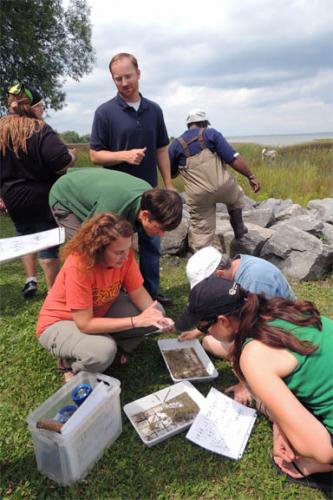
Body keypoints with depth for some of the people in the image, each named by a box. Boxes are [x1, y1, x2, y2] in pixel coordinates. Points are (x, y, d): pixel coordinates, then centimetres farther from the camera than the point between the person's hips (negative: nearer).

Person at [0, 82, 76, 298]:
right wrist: (72, 156, -5)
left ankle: (30, 279, 23)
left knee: (24, 235, 27)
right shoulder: (40, 130, -17)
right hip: (43, 197, -5)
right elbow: (62, 163, -27)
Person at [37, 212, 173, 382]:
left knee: (154, 311, -11)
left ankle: (111, 344, 7)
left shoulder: (124, 255, -20)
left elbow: (138, 293, -11)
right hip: (60, 322, -6)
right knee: (103, 352, -35)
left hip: (100, 310, 6)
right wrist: (136, 321, -35)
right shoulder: (78, 267, -36)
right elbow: (85, 324, -34)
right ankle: (69, 362, -1)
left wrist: (156, 316, -30)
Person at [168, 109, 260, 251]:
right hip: (223, 185, 0)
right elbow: (233, 158, -5)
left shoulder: (175, 145, 10)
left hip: (199, 196, 1)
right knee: (236, 196, 35)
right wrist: (251, 176, 0)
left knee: (201, 231, 10)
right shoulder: (211, 133, 5)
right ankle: (239, 229, 39)